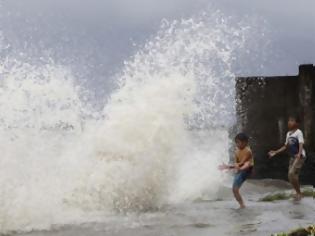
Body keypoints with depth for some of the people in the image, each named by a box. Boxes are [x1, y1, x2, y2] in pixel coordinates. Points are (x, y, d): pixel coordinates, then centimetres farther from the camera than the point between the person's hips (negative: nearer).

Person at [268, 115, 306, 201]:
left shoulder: (298, 132, -13)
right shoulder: (288, 133, 11)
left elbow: (301, 144, -25)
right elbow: (286, 146, 18)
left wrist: (299, 154, -43)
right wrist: (275, 152, 13)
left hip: (300, 156, -8)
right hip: (292, 157, 8)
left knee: (291, 173, -22)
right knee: (291, 175, 5)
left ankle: (299, 193, -8)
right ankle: (298, 193, 19)